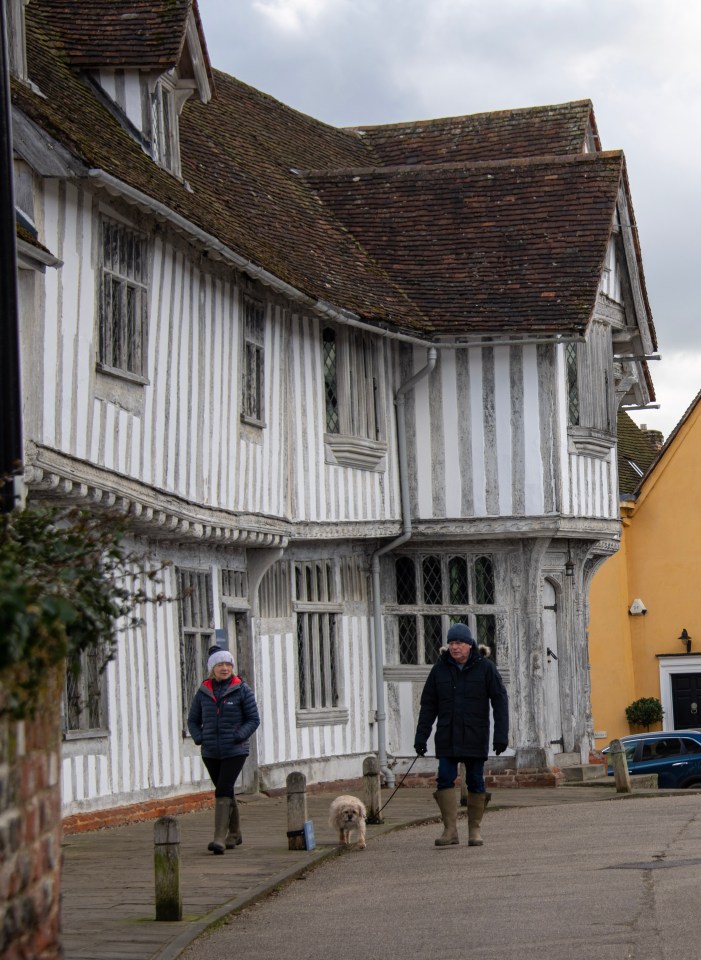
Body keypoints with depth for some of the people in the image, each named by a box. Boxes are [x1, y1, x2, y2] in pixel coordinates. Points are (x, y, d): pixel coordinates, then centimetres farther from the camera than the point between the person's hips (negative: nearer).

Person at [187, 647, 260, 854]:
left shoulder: (242, 690, -3)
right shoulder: (203, 692, 6)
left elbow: (254, 719, 0)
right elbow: (192, 720, 16)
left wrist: (238, 736, -14)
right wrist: (199, 738, -2)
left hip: (235, 751, -4)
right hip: (211, 752, 4)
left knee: (223, 791, -16)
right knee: (225, 792, 14)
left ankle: (220, 839, -20)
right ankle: (234, 834, 30)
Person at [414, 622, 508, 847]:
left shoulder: (485, 667, -1)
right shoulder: (440, 669, 6)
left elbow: (500, 701, -2)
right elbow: (428, 705, 9)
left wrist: (501, 735, -9)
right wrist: (421, 736, 3)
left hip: (475, 738, -2)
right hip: (447, 738, 2)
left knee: (476, 782, 4)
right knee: (445, 780, -7)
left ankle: (475, 830, 12)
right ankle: (450, 829, -6)